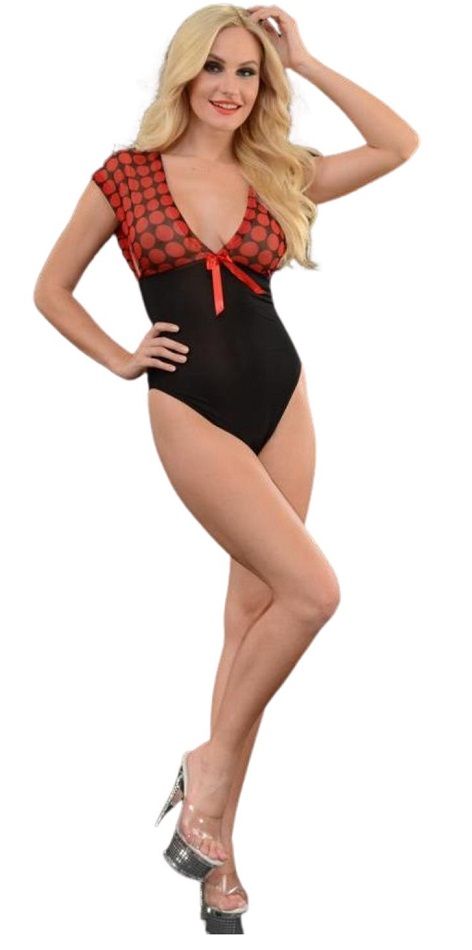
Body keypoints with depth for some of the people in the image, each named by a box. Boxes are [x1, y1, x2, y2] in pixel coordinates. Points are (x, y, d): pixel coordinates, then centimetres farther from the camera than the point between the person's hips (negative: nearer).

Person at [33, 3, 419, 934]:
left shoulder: (278, 176, 8)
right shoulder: (126, 176, 1)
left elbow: (399, 145, 2)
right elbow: (52, 288, 10)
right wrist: (119, 357, 0)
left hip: (280, 400, 4)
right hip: (191, 413, -4)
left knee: (253, 612, 5)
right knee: (313, 590, -19)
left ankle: (217, 854, 14)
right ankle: (211, 764, 2)